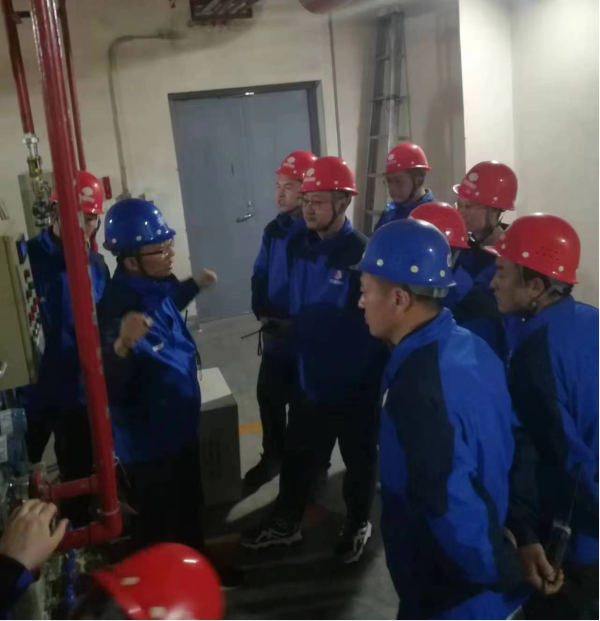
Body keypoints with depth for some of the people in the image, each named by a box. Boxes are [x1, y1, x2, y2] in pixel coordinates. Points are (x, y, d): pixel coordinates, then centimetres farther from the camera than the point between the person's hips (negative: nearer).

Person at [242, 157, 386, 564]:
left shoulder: (362, 253, -20)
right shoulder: (298, 245, -1)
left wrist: (373, 376, -14)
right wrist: (296, 340, 11)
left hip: (354, 381, -5)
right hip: (309, 374, 5)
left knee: (359, 456, 15)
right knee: (299, 453, 17)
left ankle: (359, 525, 37)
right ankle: (286, 523, 36)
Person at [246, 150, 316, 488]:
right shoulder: (274, 230, 6)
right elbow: (260, 275, 10)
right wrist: (262, 313, -5)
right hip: (275, 336, 6)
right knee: (269, 398, 15)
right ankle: (273, 457, 36)